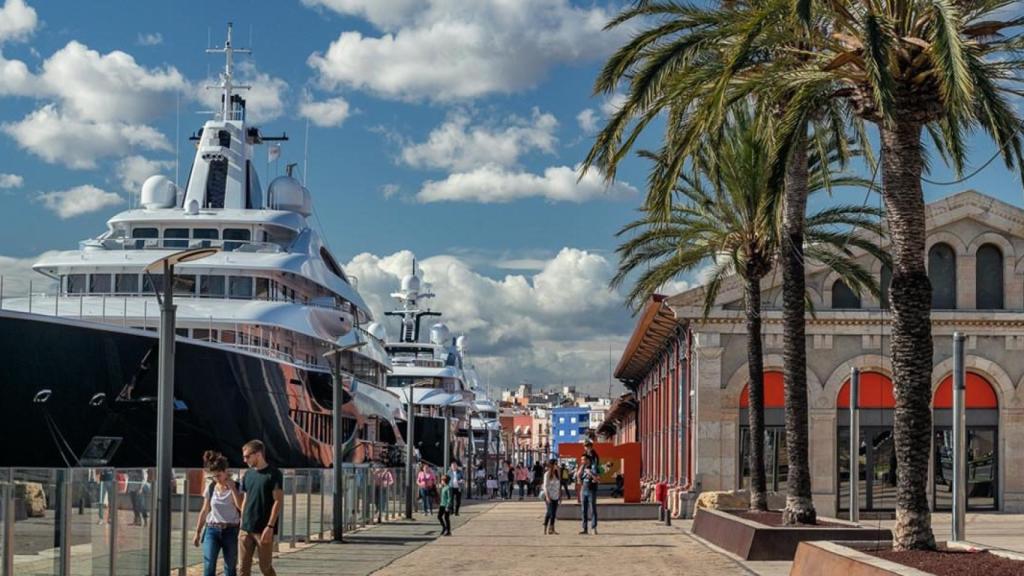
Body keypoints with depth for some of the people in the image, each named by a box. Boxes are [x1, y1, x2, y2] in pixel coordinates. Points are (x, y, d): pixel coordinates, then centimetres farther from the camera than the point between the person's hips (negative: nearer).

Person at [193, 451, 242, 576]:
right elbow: (204, 512, 12)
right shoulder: (211, 488, 4)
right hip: (212, 530, 2)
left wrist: (232, 488, -19)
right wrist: (197, 532, 13)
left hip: (231, 531, -2)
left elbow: (241, 507, -19)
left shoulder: (236, 487, -4)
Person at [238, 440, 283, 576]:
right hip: (246, 529, 6)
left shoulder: (273, 474, -8)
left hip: (263, 530, -6)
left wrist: (270, 526, -17)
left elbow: (278, 502, -11)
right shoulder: (248, 475, 11)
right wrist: (241, 524, 11)